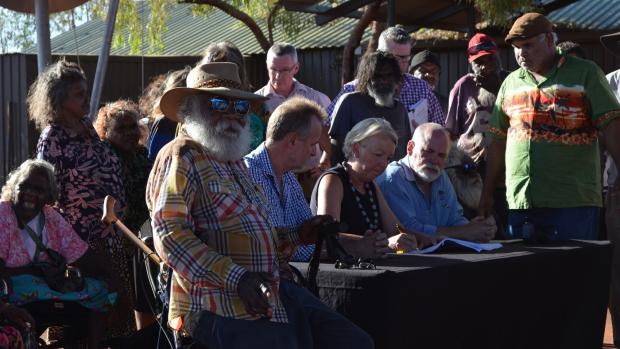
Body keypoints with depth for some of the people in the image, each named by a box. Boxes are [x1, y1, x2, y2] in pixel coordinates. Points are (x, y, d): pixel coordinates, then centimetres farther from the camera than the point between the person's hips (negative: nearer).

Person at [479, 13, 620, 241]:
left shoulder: (585, 74, 2)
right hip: (520, 203, 4)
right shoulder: (511, 83, 15)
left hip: (574, 204, -4)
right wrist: (487, 194, 15)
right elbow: (498, 141, 18)